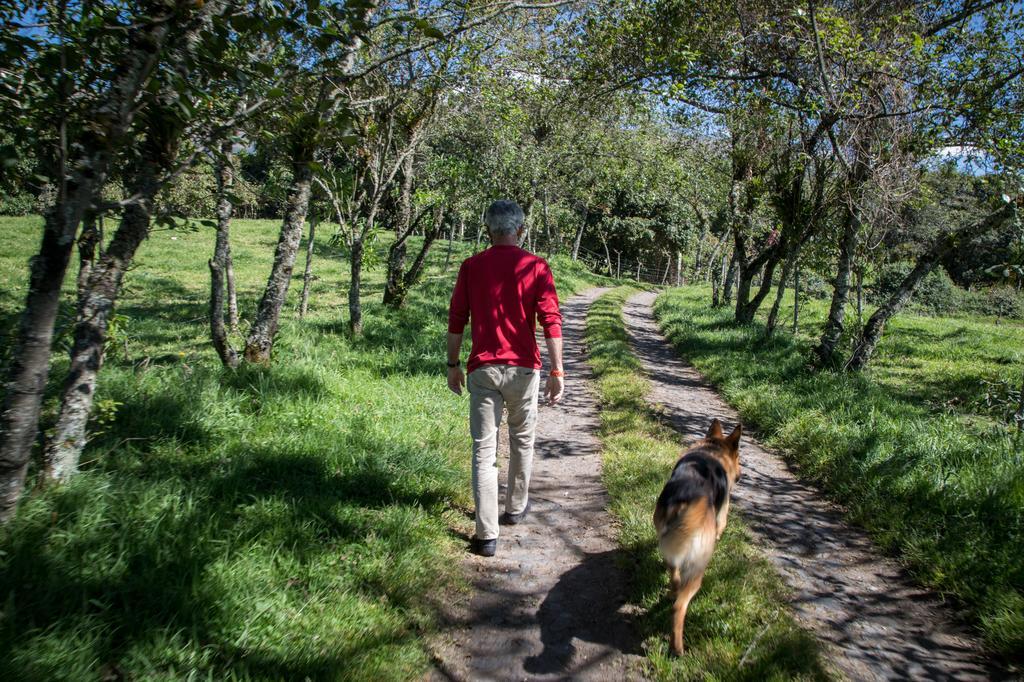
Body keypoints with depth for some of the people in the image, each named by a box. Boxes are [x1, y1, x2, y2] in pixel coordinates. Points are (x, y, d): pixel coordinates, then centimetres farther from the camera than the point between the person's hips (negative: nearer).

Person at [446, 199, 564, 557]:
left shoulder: (471, 266, 1)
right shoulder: (536, 266, -3)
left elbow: (456, 320, 1)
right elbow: (551, 321, -9)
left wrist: (453, 365, 11)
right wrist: (557, 371, -7)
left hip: (482, 369, 0)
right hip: (523, 368, 0)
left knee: (484, 450, 3)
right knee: (522, 440, 21)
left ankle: (487, 535, 2)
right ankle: (515, 507, 37)